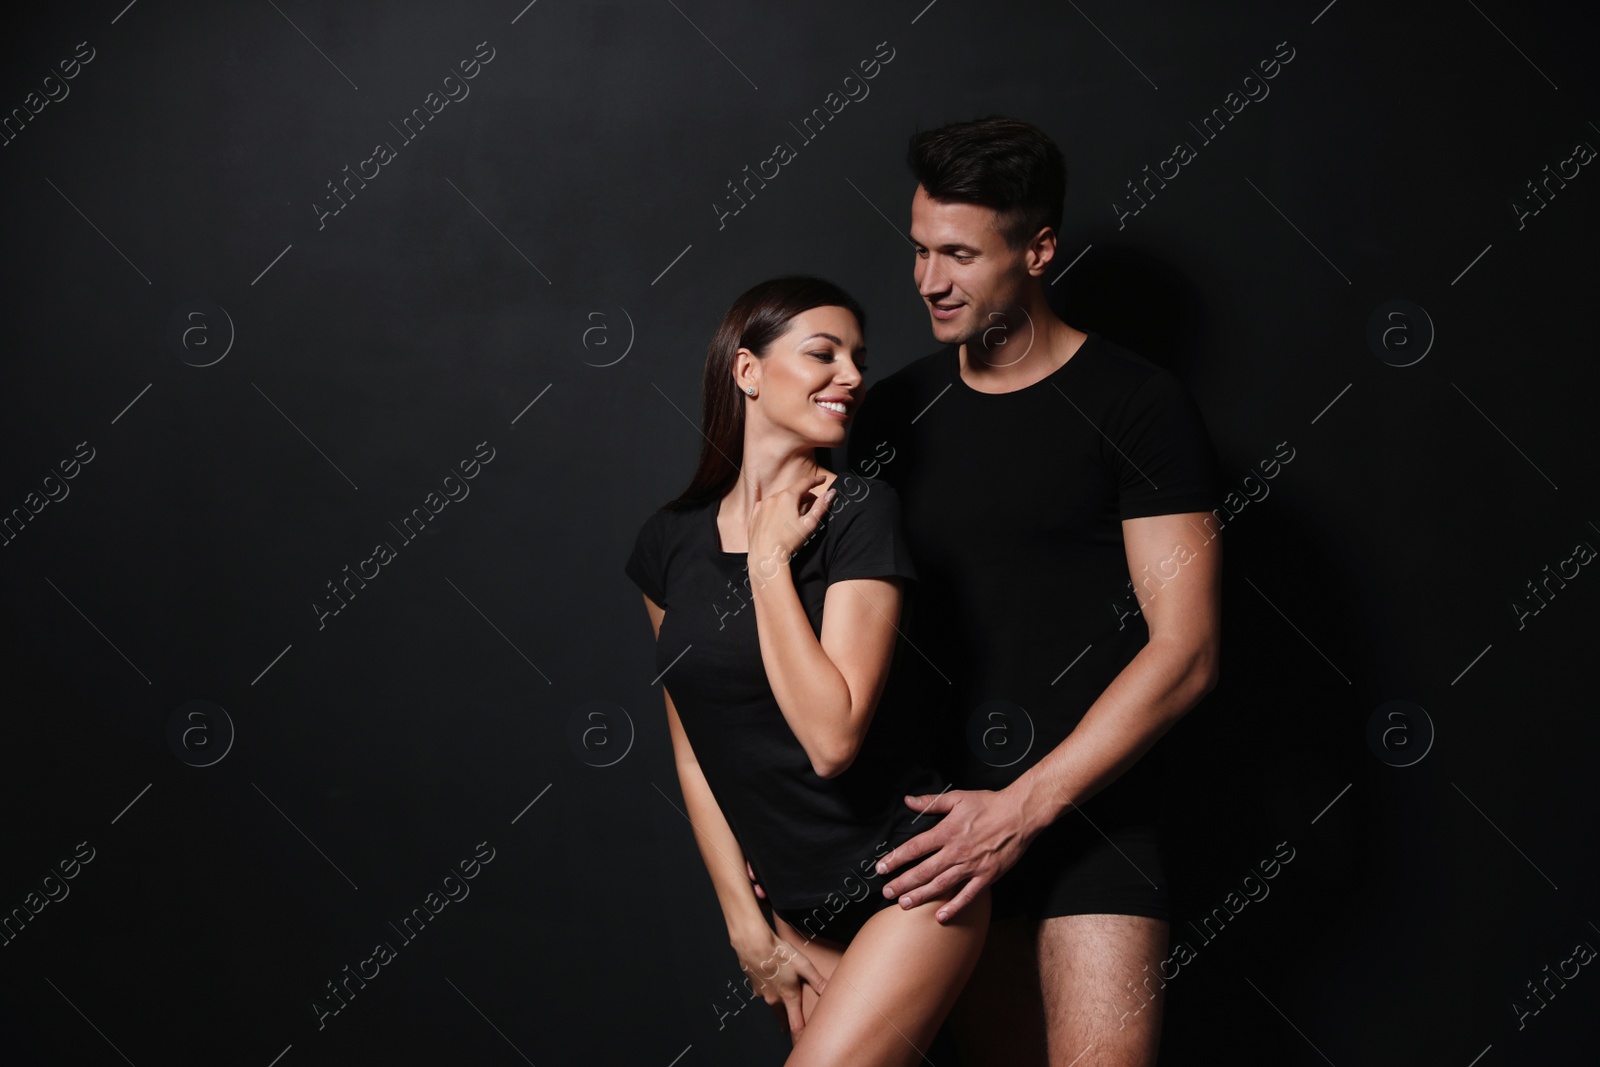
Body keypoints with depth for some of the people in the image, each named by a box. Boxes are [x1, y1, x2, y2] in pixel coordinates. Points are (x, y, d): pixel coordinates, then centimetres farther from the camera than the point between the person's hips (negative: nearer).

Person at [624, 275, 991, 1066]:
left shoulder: (859, 512, -12)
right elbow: (693, 752, 8)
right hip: (799, 908, 5)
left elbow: (831, 739, -21)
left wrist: (769, 561, -16)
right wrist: (750, 931, 5)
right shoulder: (670, 541, 3)